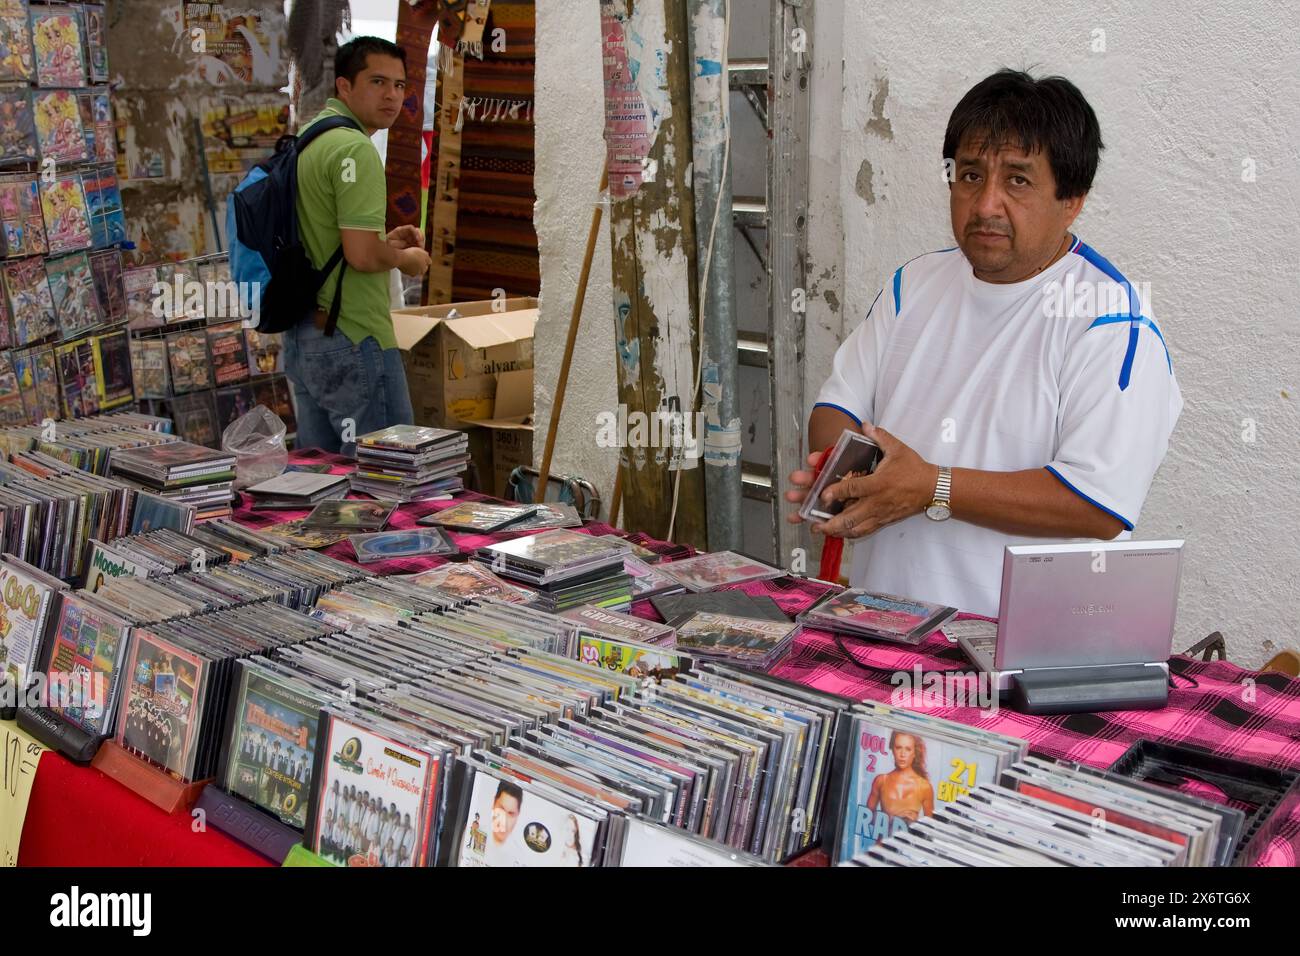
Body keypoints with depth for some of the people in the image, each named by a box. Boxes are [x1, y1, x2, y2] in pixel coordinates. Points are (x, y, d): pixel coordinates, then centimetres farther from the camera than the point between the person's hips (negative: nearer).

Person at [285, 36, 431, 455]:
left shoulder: (305, 140, 15)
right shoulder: (356, 149, -16)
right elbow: (362, 255, -24)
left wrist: (385, 241, 14)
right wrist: (405, 259, -5)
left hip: (302, 335, 10)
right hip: (352, 341, -10)